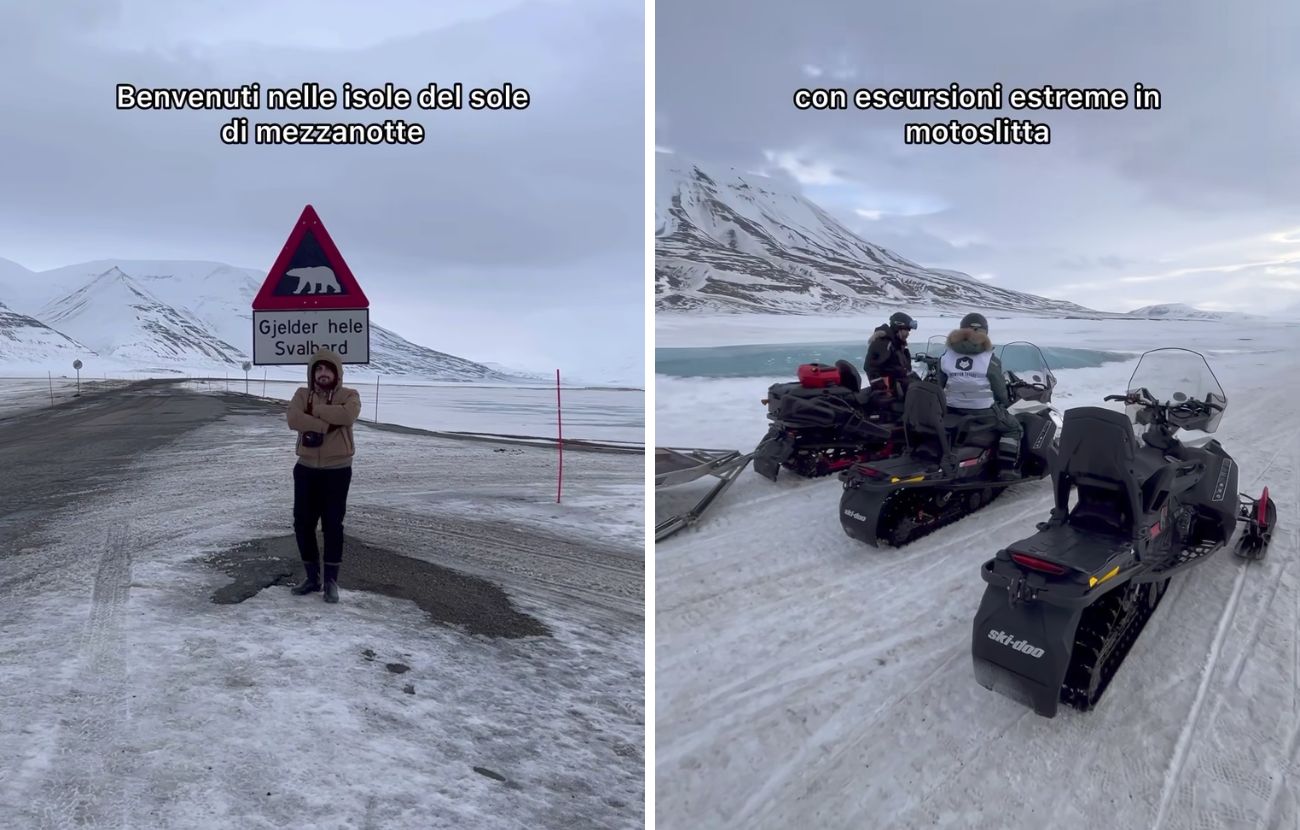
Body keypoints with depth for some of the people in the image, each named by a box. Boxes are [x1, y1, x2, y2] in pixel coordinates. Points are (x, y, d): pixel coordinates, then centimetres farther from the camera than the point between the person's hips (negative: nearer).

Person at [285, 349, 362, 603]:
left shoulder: (349, 395, -3)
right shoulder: (302, 394, 2)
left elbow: (347, 415, -27)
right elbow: (293, 419, -17)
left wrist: (315, 409, -18)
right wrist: (327, 424, -21)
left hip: (337, 470, -3)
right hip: (306, 468, 3)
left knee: (333, 524, 2)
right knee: (302, 523, 8)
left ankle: (331, 580, 15)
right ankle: (312, 577, 24)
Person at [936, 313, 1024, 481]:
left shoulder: (946, 356, 2)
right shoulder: (989, 359, -9)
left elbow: (940, 385, 8)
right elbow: (1000, 389, -2)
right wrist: (1006, 402, 18)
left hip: (953, 410, 4)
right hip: (983, 410, -4)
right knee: (1013, 427, 15)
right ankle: (1007, 469, 5)